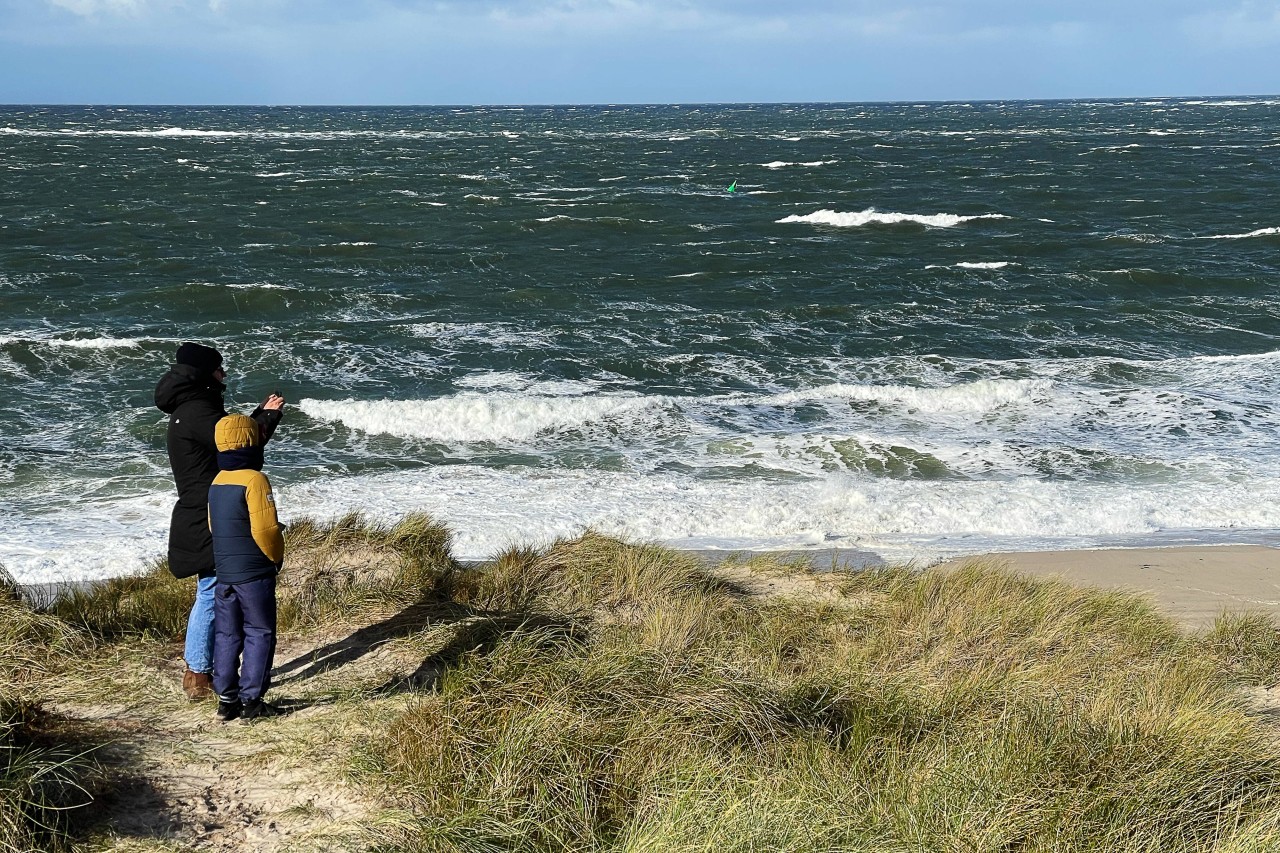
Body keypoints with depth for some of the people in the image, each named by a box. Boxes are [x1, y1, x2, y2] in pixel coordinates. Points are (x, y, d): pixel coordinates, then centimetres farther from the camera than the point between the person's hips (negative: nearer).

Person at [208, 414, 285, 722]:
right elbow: (265, 528, -21)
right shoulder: (254, 480, -17)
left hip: (224, 572, 7)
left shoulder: (217, 482, 8)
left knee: (227, 635, 12)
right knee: (259, 634, 2)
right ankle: (250, 700, 2)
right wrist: (276, 556, -4)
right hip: (254, 574, -7)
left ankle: (227, 699, 14)